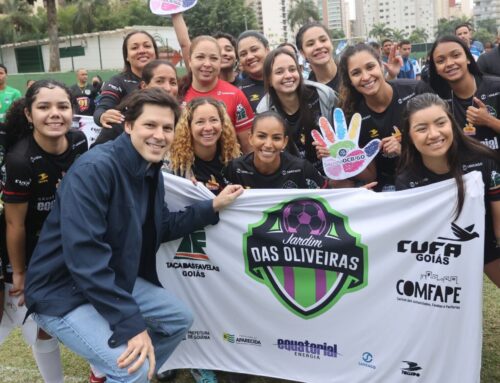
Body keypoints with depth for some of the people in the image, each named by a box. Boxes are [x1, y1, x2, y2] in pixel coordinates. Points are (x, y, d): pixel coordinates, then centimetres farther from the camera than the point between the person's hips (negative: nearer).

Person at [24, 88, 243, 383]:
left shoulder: (151, 171, 3)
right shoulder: (94, 169, -26)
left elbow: (163, 228, 15)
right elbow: (84, 255, -33)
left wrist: (213, 207, 7)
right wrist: (132, 323, -32)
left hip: (116, 280, 9)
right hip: (63, 291, -9)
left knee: (179, 318, 16)